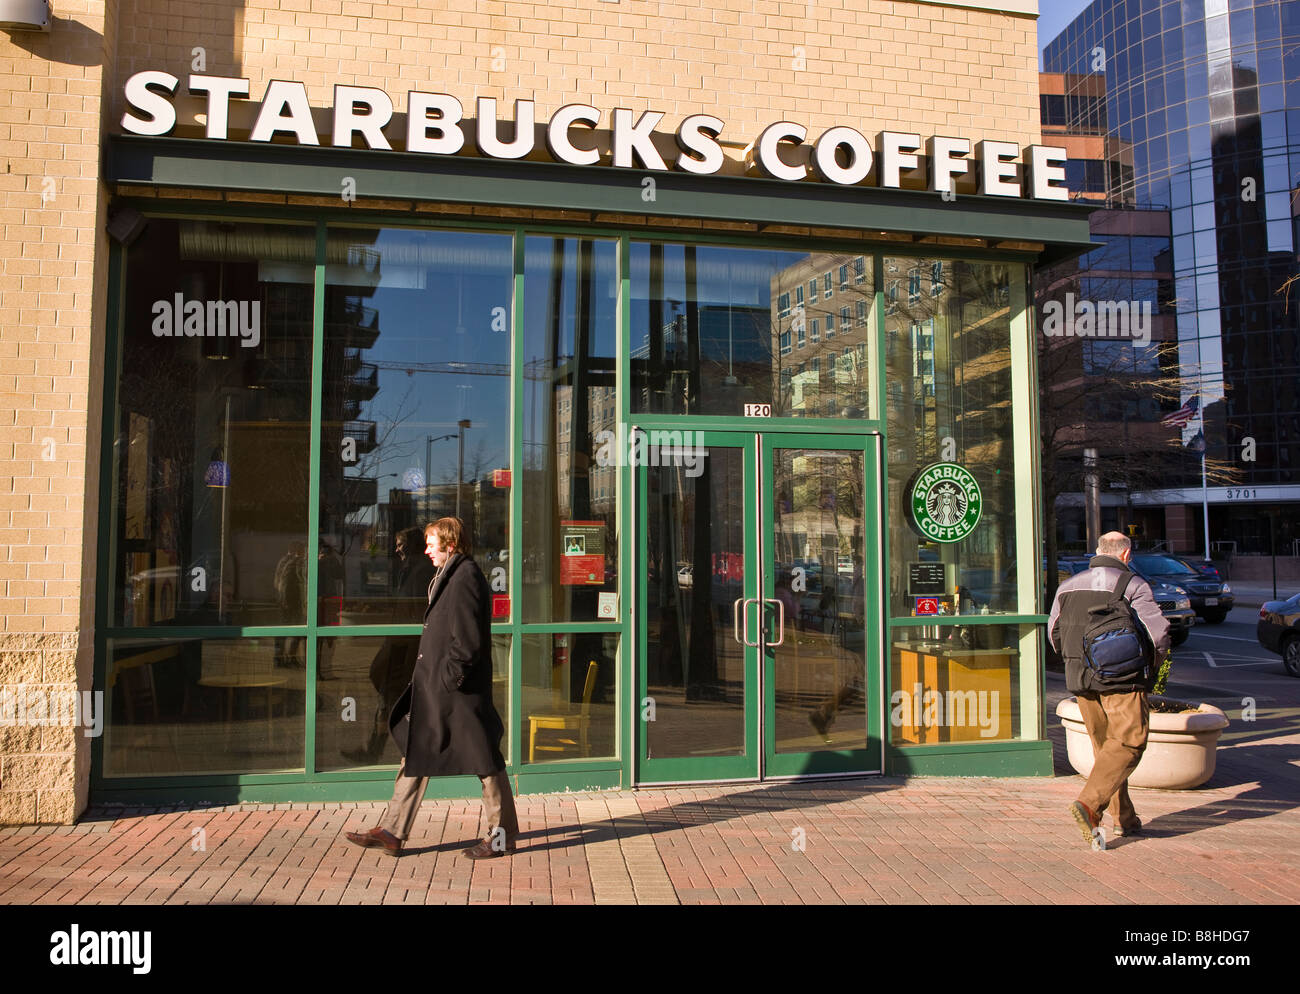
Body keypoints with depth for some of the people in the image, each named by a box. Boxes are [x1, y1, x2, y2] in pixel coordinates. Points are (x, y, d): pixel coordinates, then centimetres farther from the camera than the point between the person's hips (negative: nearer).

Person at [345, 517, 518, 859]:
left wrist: (450, 678, -19)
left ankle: (501, 836, 13)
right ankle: (392, 832, 20)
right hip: (433, 688, 11)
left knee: (484, 761, 1)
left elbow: (469, 639, -22)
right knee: (416, 754, 13)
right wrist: (428, 678, 18)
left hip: (459, 690, -11)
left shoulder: (465, 577, -16)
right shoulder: (450, 576, 16)